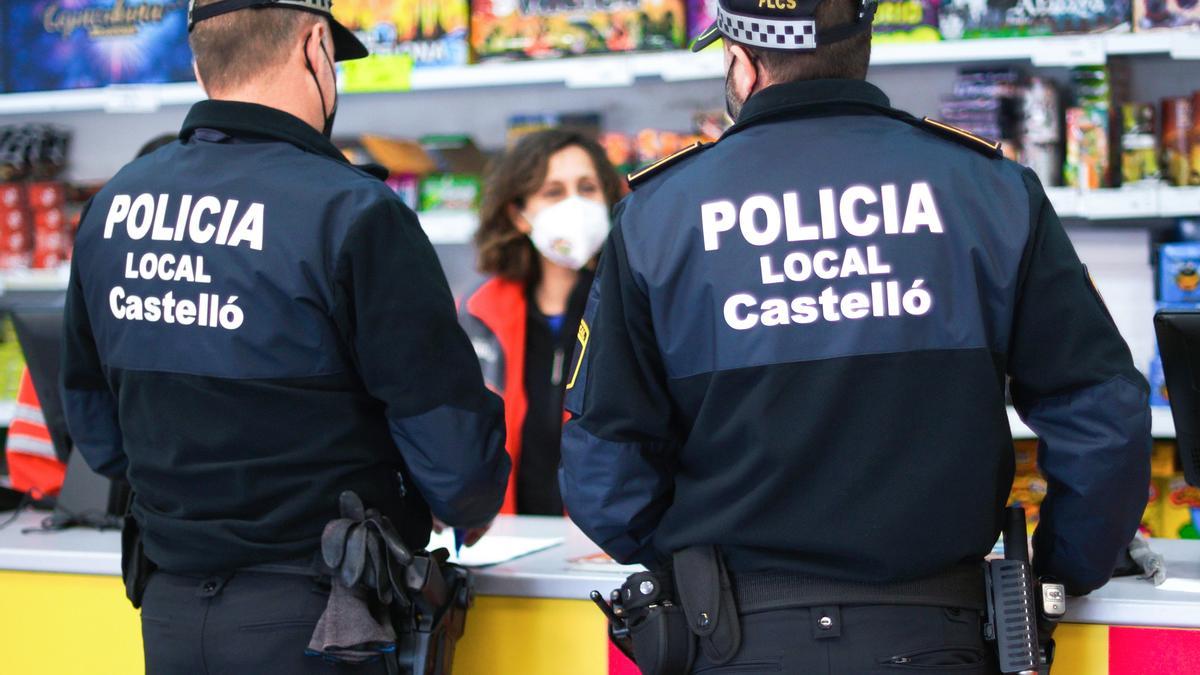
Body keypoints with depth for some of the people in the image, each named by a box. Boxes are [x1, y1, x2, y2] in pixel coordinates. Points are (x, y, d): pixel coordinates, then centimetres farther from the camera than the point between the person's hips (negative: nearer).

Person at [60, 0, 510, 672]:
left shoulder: (111, 207, 3)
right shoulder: (351, 213, -17)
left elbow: (93, 416, 13)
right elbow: (449, 432, -15)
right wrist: (473, 505, 6)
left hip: (168, 611, 6)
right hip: (310, 617, -5)